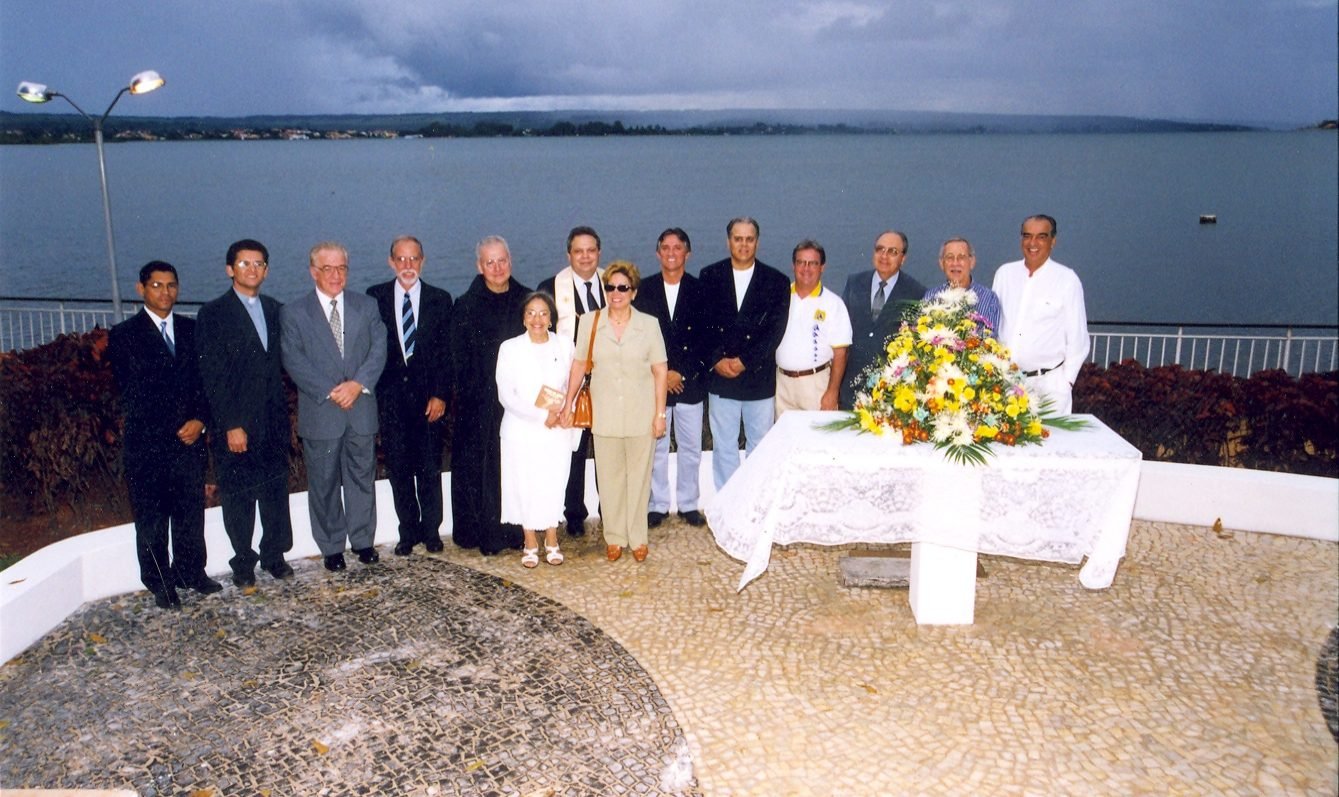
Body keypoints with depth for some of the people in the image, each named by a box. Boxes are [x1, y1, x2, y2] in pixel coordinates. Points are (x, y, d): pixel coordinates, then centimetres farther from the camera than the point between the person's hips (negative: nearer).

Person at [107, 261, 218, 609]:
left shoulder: (191, 330, 11)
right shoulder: (124, 335, -2)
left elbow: (205, 380, 9)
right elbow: (133, 394, -6)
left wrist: (200, 418, -7)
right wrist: (174, 429, -8)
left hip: (190, 438, 4)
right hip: (148, 444, -3)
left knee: (191, 512, 10)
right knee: (152, 519, 5)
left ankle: (190, 572, 25)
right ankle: (160, 584, 17)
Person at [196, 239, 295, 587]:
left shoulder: (274, 310, 10)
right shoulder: (213, 314, -7)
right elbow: (212, 376, -11)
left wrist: (286, 414, 9)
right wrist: (230, 425, -15)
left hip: (274, 421, 5)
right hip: (236, 424, -4)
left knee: (276, 490, 12)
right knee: (238, 496, 7)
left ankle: (274, 554, 26)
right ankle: (243, 562, 22)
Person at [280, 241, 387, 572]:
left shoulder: (367, 306, 9)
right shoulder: (294, 313, 1)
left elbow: (379, 349, 1)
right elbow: (294, 362, -7)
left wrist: (358, 383, -15)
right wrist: (330, 392, -16)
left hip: (362, 409, 2)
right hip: (320, 414, -2)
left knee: (362, 477, 10)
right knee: (324, 484, 6)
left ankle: (363, 540, 24)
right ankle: (332, 547, 19)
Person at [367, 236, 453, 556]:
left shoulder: (440, 299, 4)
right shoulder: (375, 297, 4)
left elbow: (445, 353, 2)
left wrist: (440, 395, -6)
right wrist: (372, 391, -3)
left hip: (428, 397, 0)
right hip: (390, 397, 1)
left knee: (430, 468, 4)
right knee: (399, 469, 6)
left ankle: (431, 531, 17)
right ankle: (408, 533, 18)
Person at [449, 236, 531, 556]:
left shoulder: (526, 300, 7)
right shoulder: (466, 307, -1)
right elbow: (460, 361, -1)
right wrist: (473, 395, -10)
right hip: (480, 403, -2)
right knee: (482, 466, 2)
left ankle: (514, 530, 17)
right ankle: (485, 533, 12)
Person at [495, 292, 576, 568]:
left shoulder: (564, 344, 1)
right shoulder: (510, 348, -5)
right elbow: (506, 395, -8)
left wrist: (562, 411, -10)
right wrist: (542, 416, -14)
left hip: (558, 430, 1)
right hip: (522, 429, -1)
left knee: (554, 483, 6)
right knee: (524, 485, 5)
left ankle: (552, 540, 22)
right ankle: (530, 543, 20)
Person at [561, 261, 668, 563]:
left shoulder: (649, 324, -1)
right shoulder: (589, 323, 1)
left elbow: (660, 370, 1)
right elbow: (579, 365, 8)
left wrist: (660, 413, -2)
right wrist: (568, 403, 5)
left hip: (641, 415, -1)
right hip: (604, 415, 1)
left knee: (639, 476, 7)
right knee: (609, 477, 7)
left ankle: (637, 537, 20)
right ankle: (614, 537, 21)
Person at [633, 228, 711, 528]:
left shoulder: (700, 290, 2)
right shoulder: (644, 289, 4)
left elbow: (704, 338, -3)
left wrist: (681, 373, -11)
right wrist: (661, 374, -8)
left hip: (690, 382, 0)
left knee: (690, 448, 7)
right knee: (656, 447, 6)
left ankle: (689, 504, 19)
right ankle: (658, 505, 17)